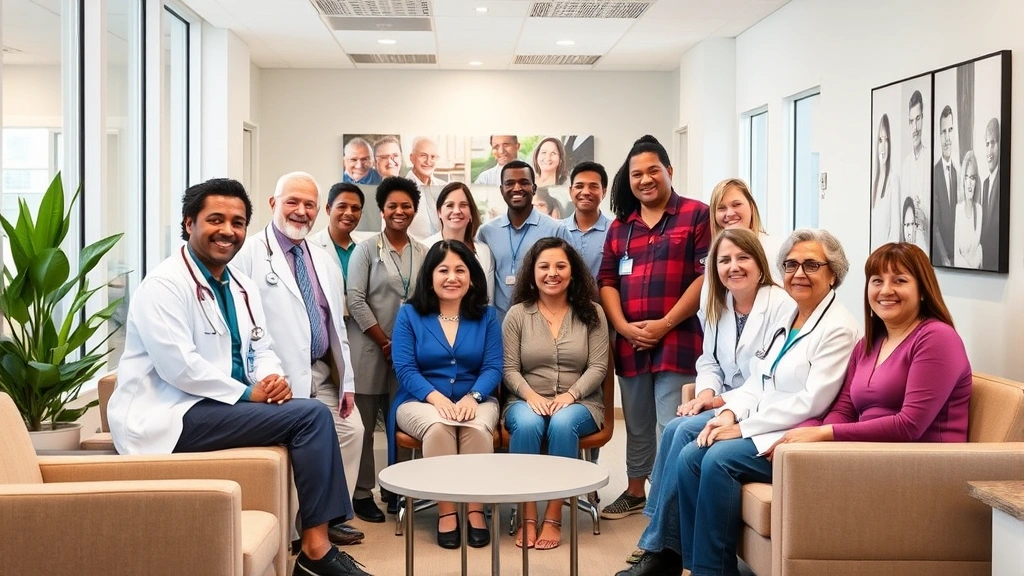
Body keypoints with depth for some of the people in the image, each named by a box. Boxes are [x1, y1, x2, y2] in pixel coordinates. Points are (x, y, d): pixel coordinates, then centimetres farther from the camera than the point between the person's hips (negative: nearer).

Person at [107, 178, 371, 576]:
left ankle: (317, 538, -3)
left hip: (226, 405, 9)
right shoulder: (164, 285, -13)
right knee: (310, 416, -18)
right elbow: (178, 367, -22)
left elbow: (261, 349, 16)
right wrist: (247, 393, -17)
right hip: (169, 416, -9)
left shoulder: (242, 287, 14)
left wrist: (271, 378, -7)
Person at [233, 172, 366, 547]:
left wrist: (346, 383, 12)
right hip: (282, 378, -7)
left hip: (322, 373, 7)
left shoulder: (325, 263, 18)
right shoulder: (249, 255, -5)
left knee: (351, 429, -1)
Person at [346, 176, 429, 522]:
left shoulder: (423, 254, 10)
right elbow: (355, 300, -7)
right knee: (364, 422, -1)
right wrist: (386, 343, -9)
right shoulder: (366, 250, 0)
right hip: (371, 349, -3)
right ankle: (362, 493, 7)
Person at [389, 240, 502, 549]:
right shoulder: (409, 314, 4)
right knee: (438, 427, -35)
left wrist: (472, 397, -22)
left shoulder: (486, 316, 8)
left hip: (475, 400, 1)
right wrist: (436, 398, -23)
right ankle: (445, 510, -24)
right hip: (420, 401, -1)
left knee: (478, 428, -33)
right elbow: (405, 369, -5)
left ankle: (476, 509, -22)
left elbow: (493, 367, -1)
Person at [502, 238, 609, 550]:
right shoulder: (517, 314, 5)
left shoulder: (591, 313, 5)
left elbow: (598, 367, -1)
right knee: (527, 424, -34)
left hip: (579, 403, 0)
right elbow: (509, 369, 1)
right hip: (527, 401, 1)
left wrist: (569, 395, -17)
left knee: (563, 424, -35)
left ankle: (553, 519, -26)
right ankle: (528, 517, -25)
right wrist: (530, 395, -18)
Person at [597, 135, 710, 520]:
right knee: (637, 424, 17)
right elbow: (607, 280, 11)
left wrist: (665, 324, -14)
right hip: (630, 342, 5)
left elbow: (707, 276, -9)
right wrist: (624, 327, -6)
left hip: (678, 340, -5)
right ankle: (635, 492, 30)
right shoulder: (620, 226, 15)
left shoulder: (697, 215, -1)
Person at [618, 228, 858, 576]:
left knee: (720, 459, -26)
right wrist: (730, 412, -5)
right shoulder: (787, 321, 16)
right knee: (689, 456, -11)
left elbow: (813, 401, -18)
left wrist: (743, 428, -17)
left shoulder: (838, 328, -11)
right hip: (765, 428, 8)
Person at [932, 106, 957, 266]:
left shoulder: (955, 171, 9)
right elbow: (934, 224, -14)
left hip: (955, 255, 6)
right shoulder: (934, 173, -11)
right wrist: (944, 257, -19)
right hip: (939, 256, -6)